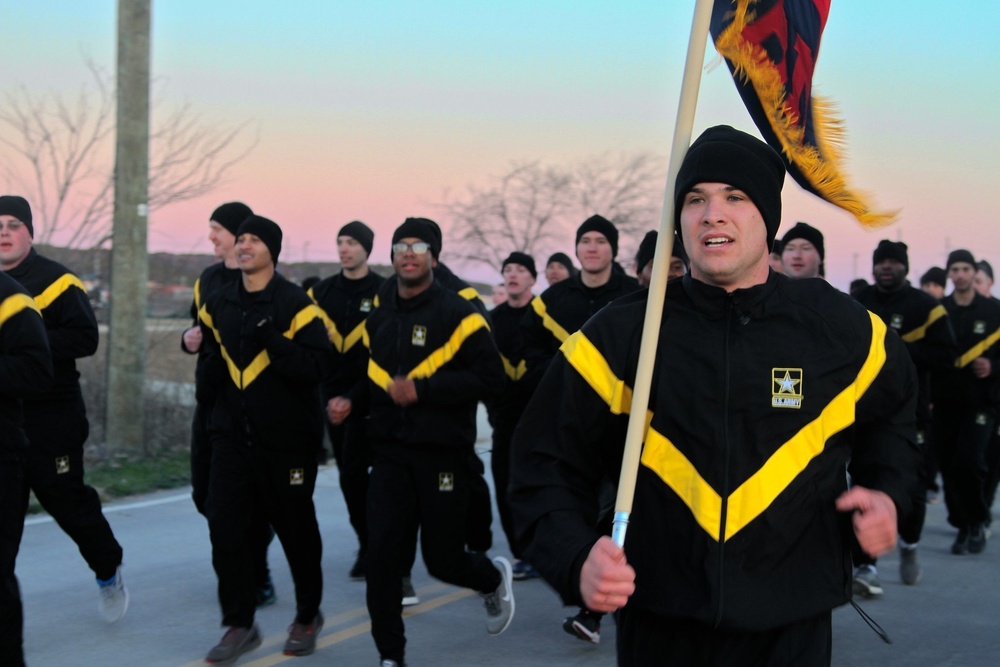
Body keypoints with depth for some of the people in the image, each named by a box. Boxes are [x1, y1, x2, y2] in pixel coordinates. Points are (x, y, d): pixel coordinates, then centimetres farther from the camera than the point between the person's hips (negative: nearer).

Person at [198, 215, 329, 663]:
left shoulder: (296, 305, -9)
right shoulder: (218, 305, 7)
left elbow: (314, 368, -17)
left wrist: (272, 338, -26)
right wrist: (208, 382, 8)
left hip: (287, 440, -4)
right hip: (233, 436, 4)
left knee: (296, 530, 9)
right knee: (224, 528, -5)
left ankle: (307, 617, 29)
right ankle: (239, 625, 5)